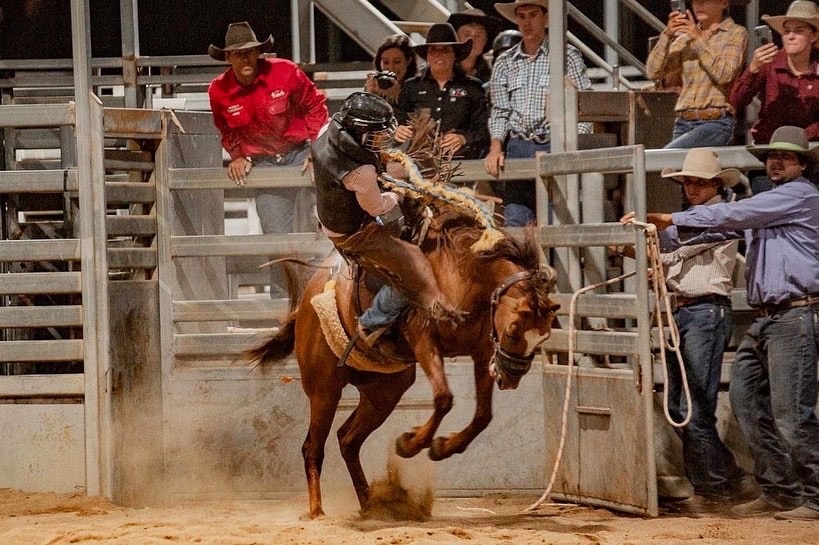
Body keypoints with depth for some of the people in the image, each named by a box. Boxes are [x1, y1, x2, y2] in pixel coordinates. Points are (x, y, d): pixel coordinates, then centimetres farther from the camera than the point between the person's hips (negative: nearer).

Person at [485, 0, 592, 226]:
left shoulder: (568, 56, 4)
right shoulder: (505, 63, 15)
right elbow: (499, 112, 15)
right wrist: (496, 147, -1)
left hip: (555, 148, -3)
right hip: (518, 148, 3)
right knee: (516, 220, -6)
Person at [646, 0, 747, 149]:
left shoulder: (736, 33, 3)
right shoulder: (685, 37, 15)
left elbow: (725, 75, -13)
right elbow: (654, 72, 4)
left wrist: (699, 39, -14)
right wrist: (667, 35, -9)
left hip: (716, 123, -5)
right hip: (683, 123, 5)